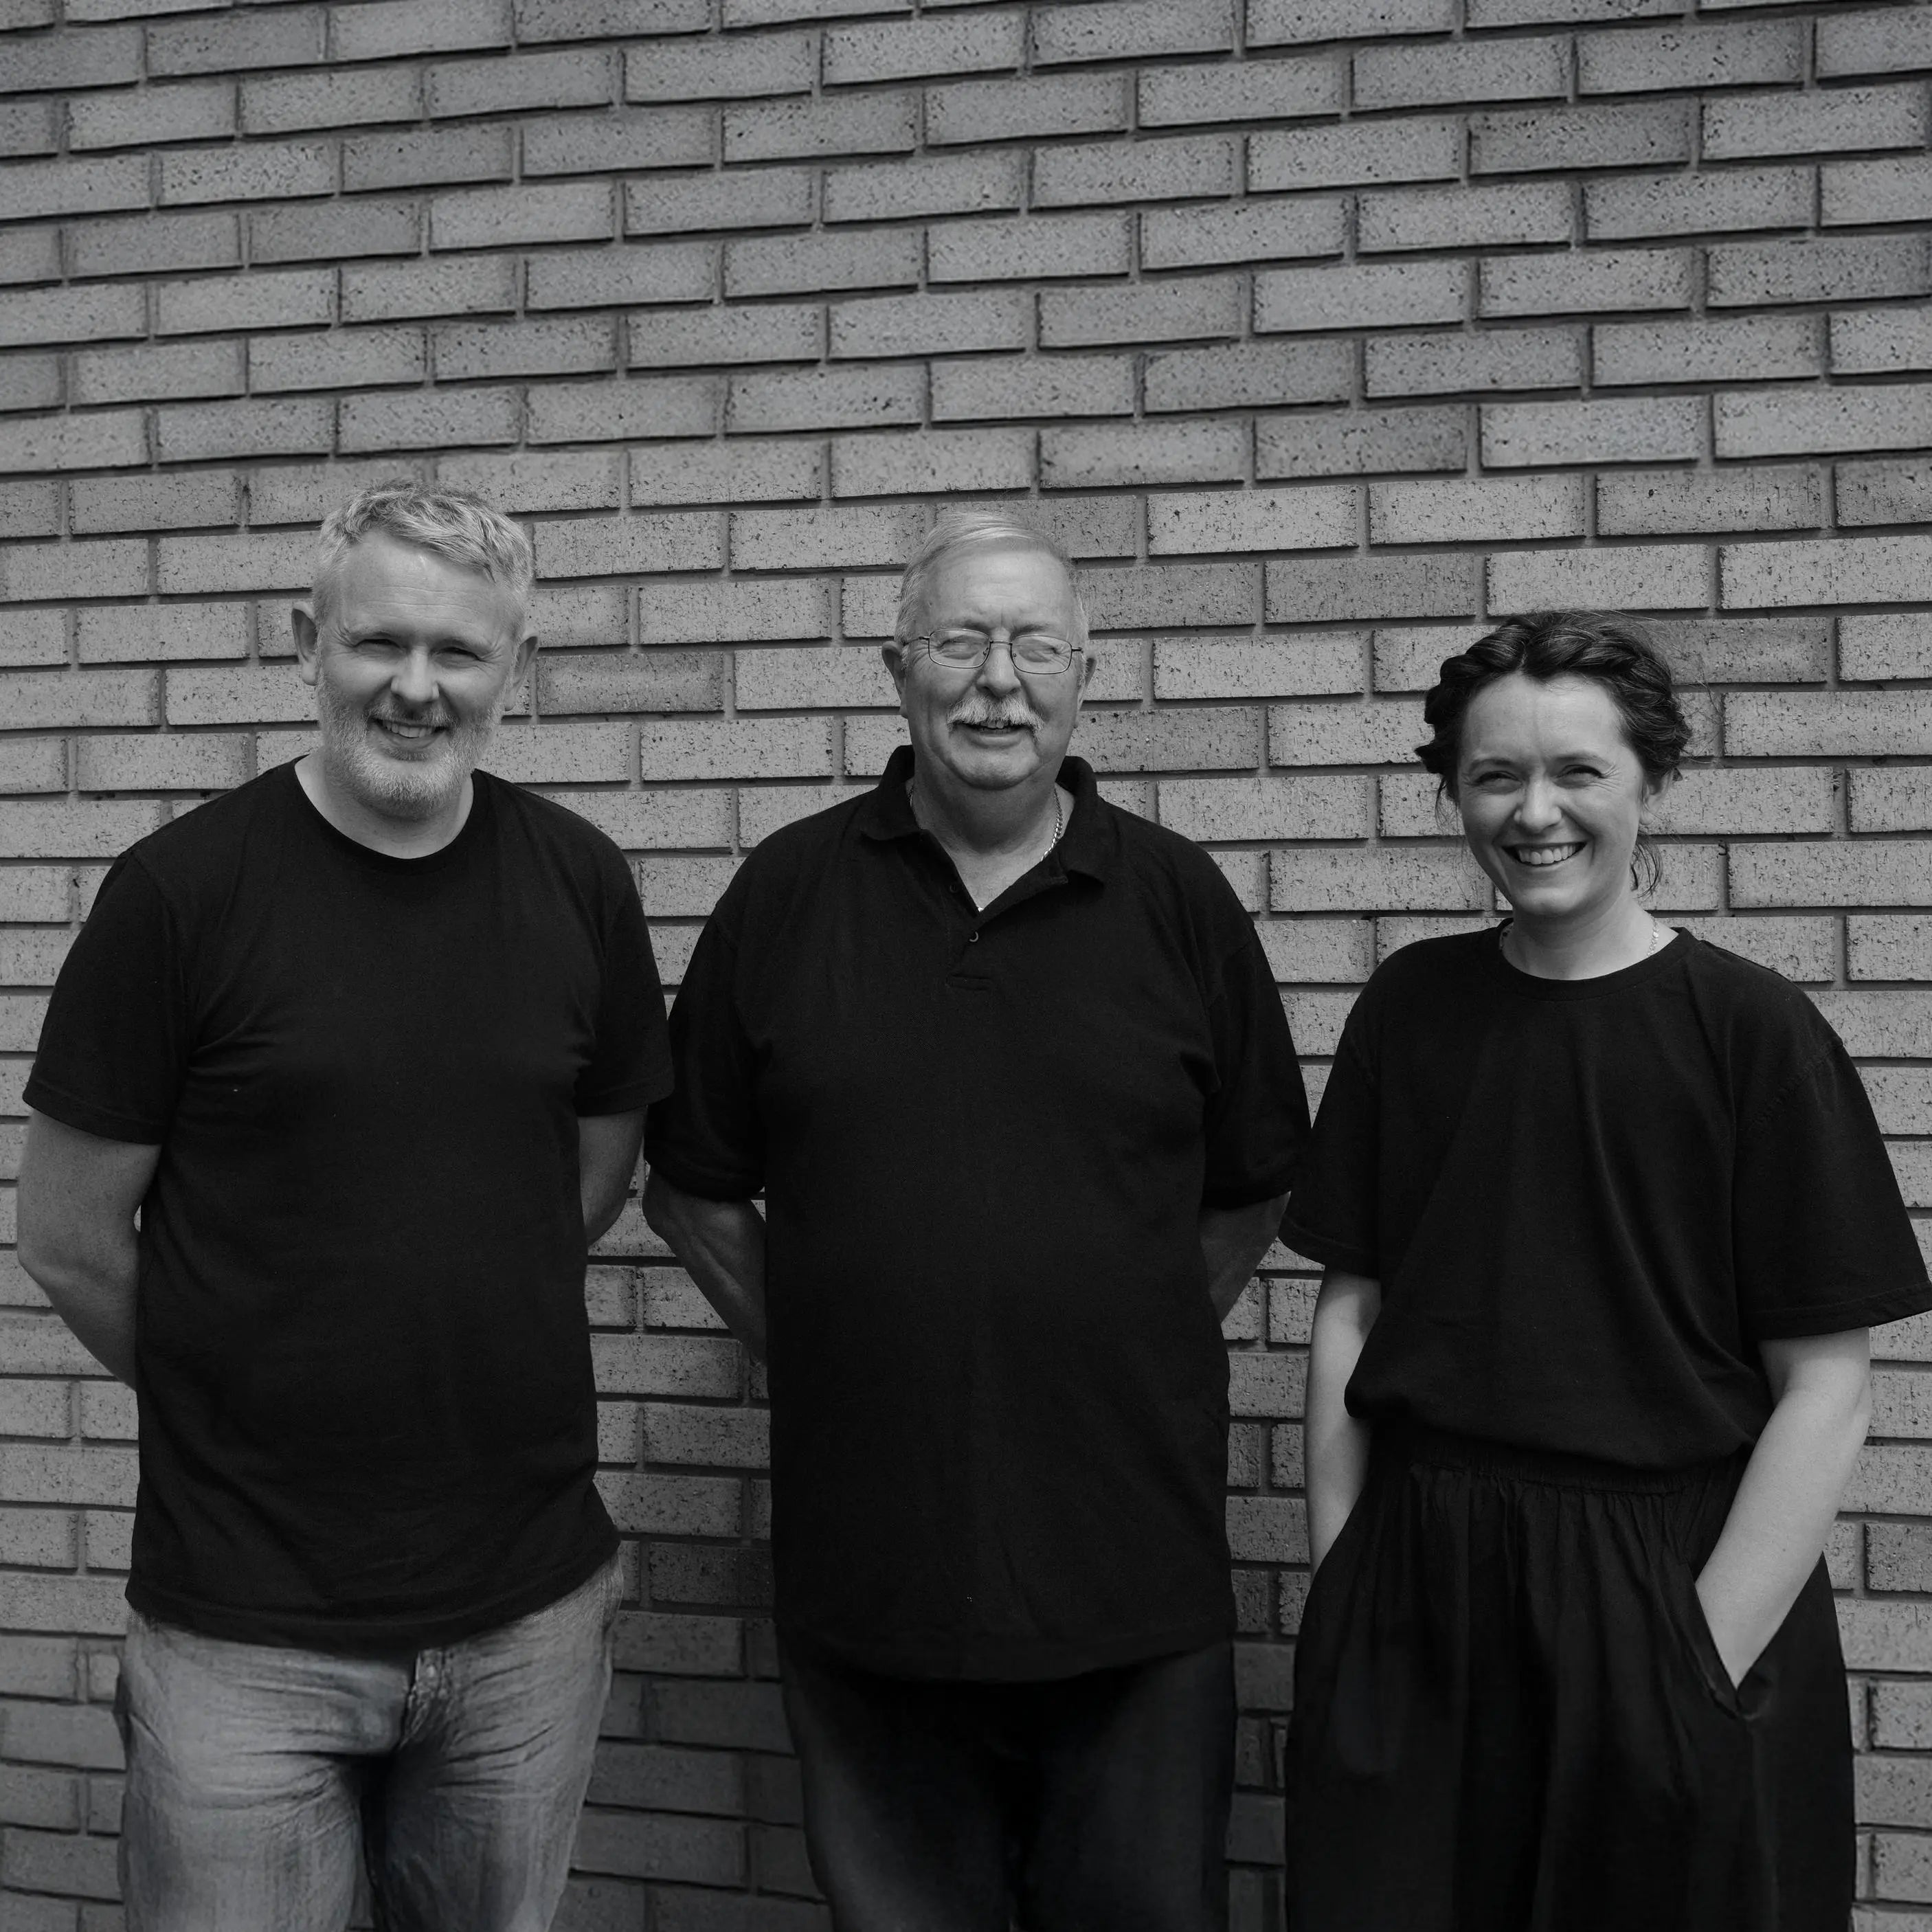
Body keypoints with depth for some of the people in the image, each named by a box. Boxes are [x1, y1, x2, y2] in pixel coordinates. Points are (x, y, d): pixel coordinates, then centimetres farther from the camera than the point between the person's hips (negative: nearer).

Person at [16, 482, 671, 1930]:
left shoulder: (580, 883, -1)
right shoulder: (182, 889, -9)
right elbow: (67, 1239, -3)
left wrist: (462, 1360, 7)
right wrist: (249, 1414, 5)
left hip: (533, 1613, 3)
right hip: (244, 1633, -3)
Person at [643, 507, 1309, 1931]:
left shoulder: (1178, 897, 1)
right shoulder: (790, 891, 0)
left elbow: (1253, 1189, 10)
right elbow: (690, 1186, 7)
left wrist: (1131, 1342, 4)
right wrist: (816, 1346, 3)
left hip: (1136, 1581, 0)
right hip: (865, 1580, 0)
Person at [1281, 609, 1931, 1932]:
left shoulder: (1755, 1033, -9)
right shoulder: (1411, 1008, 2)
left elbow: (1826, 1390, -9)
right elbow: (1350, 1306, 5)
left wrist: (1706, 1656, -12)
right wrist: (1341, 1577, 0)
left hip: (1674, 1587, -2)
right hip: (1417, 1588, 3)